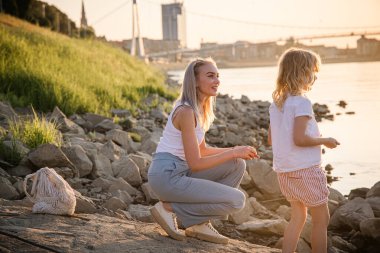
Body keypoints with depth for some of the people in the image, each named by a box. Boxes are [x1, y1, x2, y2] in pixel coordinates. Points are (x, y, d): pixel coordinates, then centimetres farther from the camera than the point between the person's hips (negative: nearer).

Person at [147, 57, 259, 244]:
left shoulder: (200, 109, 11)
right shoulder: (186, 111, -18)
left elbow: (202, 150, 19)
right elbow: (195, 163, -19)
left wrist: (235, 150, 6)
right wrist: (233, 153, -12)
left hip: (181, 172, 9)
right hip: (167, 177, -9)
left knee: (237, 165, 7)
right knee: (237, 200, -12)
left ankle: (200, 224, 7)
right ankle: (169, 208, -4)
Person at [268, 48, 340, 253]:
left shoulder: (276, 102, 8)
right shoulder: (302, 102, -17)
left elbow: (270, 139, 12)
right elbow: (299, 138, -25)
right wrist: (325, 141, -10)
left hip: (284, 170, 8)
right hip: (305, 168, -8)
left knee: (298, 216, 17)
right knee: (321, 219, 6)